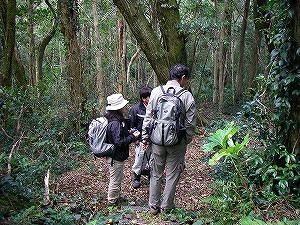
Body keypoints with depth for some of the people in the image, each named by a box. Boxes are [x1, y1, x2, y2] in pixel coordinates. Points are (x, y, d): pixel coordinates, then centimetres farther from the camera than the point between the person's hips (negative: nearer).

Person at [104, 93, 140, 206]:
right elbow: (118, 143, -29)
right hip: (116, 158, -10)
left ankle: (116, 198, 41)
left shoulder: (117, 120, 4)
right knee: (115, 181, 8)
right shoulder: (115, 123, -28)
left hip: (115, 156, 10)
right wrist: (132, 137, -21)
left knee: (117, 179, 25)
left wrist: (128, 132, 5)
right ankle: (112, 201, 25)